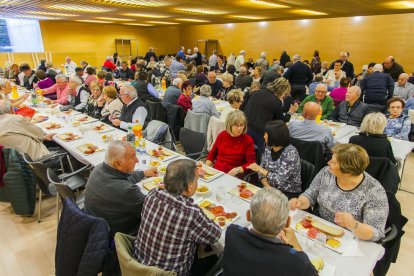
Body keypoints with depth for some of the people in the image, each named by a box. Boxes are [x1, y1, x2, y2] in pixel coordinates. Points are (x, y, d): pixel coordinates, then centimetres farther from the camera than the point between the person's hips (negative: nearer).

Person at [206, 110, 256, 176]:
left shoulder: (248, 140, -1)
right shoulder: (222, 135, 9)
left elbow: (251, 163, -3)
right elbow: (213, 152, 21)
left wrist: (237, 170, -18)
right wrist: (206, 167, 8)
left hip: (233, 176, -4)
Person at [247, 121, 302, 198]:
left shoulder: (290, 152, -18)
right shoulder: (268, 147, 1)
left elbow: (280, 180, -23)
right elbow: (262, 171, 3)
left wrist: (260, 169, -16)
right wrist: (267, 186, -14)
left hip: (289, 194, -5)